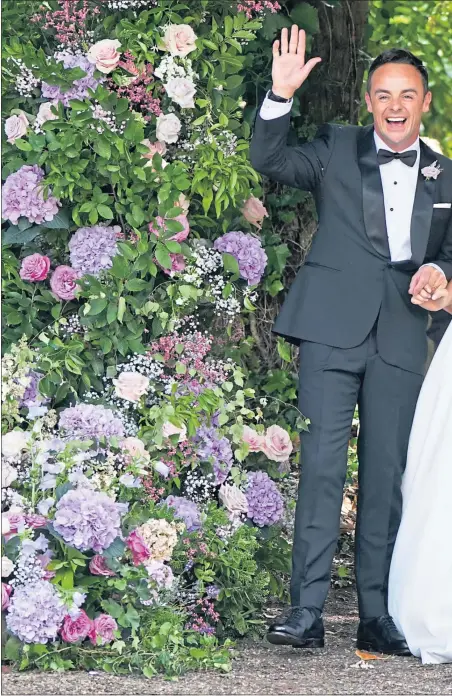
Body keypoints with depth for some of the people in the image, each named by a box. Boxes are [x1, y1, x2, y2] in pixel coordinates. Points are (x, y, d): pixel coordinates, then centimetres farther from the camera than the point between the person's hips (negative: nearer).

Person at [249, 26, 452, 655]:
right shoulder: (336, 149, 9)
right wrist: (281, 95, -19)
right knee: (322, 467, -10)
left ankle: (377, 617, 8)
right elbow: (269, 160, -5)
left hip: (401, 342, 3)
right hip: (334, 331, -3)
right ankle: (307, 611, -11)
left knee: (387, 476, 4)